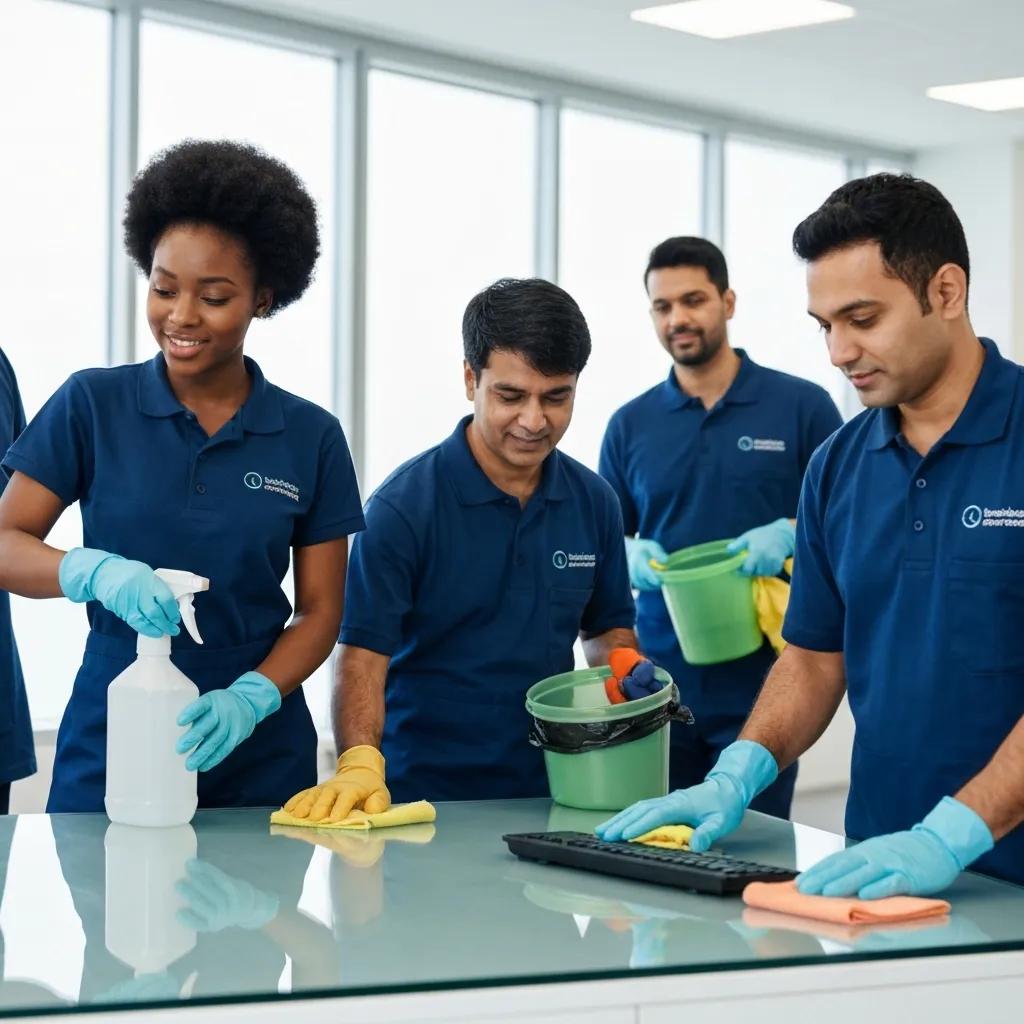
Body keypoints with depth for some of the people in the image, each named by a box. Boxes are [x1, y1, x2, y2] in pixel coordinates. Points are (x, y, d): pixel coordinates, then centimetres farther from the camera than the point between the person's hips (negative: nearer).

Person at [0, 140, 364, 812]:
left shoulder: (311, 438, 2)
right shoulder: (91, 405, -1)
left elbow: (320, 611, 2)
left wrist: (250, 699, -15)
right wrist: (95, 572, -24)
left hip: (259, 761, 1)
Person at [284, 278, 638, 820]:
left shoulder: (593, 502, 6)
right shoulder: (403, 505, -9)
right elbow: (363, 653, -14)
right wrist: (360, 764, -29)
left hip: (546, 790, 4)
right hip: (422, 795, -4)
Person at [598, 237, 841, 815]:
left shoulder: (803, 406, 0)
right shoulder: (630, 425, 8)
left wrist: (791, 534, -17)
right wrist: (631, 556, -8)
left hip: (761, 682, -3)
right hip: (659, 677, 3)